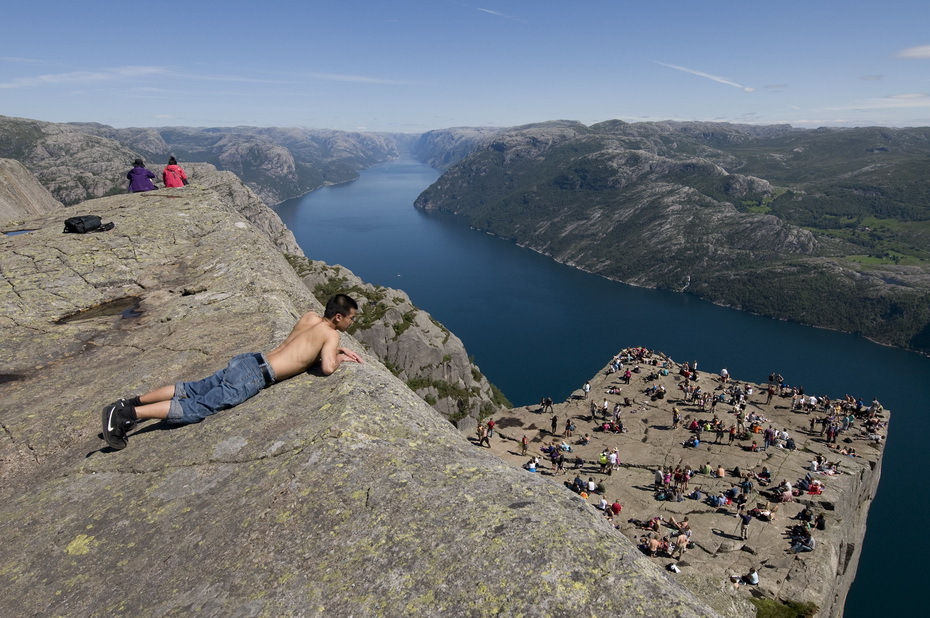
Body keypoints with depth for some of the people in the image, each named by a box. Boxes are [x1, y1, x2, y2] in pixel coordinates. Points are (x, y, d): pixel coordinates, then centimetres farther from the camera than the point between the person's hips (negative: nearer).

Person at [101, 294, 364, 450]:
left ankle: (130, 402, 10)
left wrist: (335, 351, 24)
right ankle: (129, 414, -12)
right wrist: (338, 359, 4)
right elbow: (327, 368, -19)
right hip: (255, 375, -8)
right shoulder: (331, 333, -7)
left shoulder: (310, 316, 16)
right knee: (198, 407, -8)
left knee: (191, 390, 12)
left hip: (247, 361, 8)